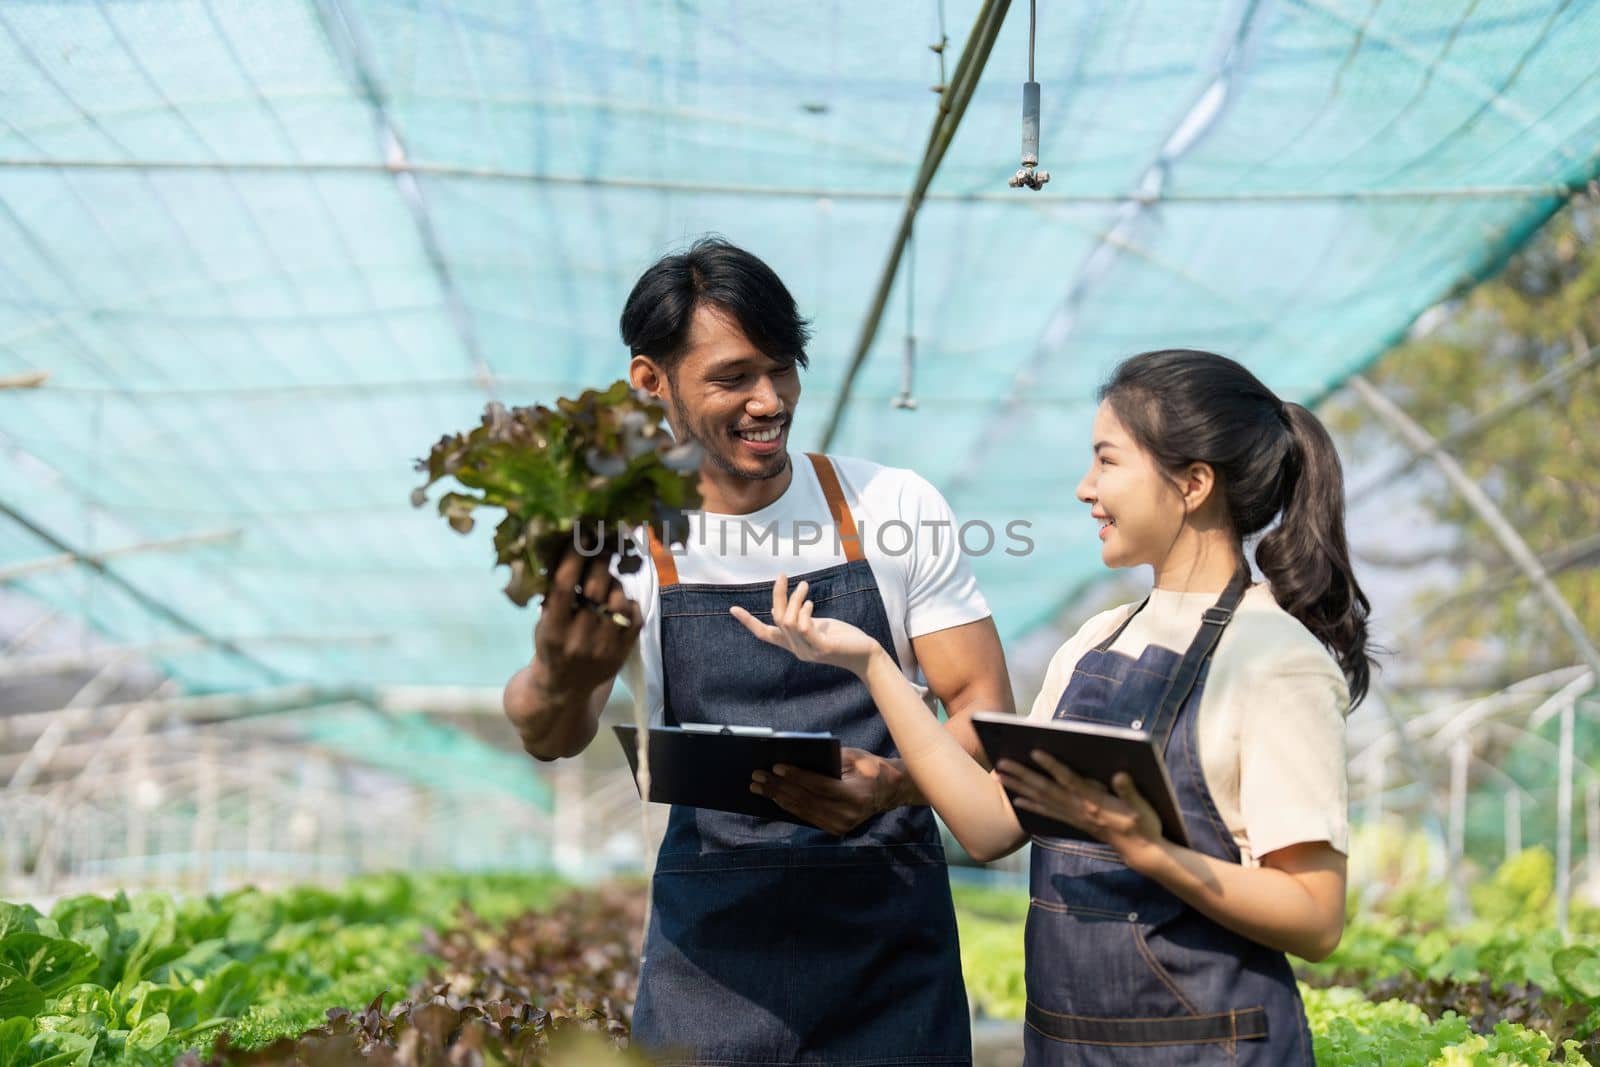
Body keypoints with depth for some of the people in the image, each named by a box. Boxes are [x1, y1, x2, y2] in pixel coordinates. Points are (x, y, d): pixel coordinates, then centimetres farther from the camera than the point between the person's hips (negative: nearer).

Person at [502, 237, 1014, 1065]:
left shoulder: (896, 507, -2)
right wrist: (559, 680, -43)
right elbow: (552, 738, -18)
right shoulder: (620, 539, -3)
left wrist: (893, 785, -23)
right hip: (711, 946, 0)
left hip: (891, 940, 0)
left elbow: (984, 708, 0)